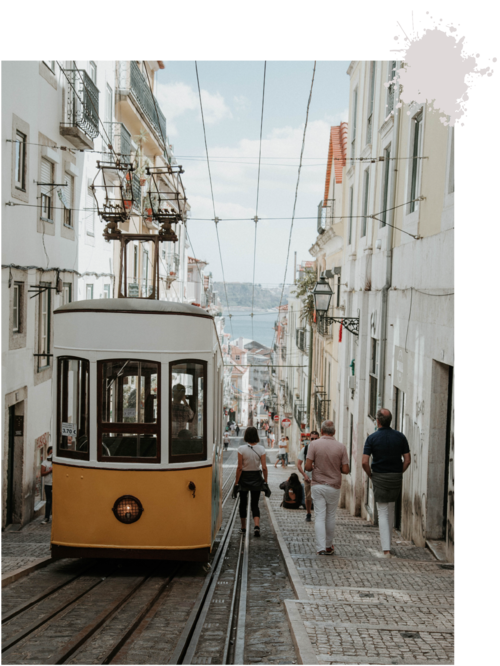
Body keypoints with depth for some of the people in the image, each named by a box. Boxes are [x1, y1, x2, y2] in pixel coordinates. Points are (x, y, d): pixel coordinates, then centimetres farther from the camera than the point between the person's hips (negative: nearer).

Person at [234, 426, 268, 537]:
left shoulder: (242, 449, -11)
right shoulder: (261, 449, -6)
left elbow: (240, 468, -11)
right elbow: (264, 467, -7)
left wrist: (236, 483, -4)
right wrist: (265, 481, 3)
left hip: (244, 478, -1)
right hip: (256, 478, 1)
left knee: (243, 503, 16)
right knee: (255, 504, 7)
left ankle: (243, 527, 26)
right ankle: (257, 525, -15)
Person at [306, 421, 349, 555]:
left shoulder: (314, 444, -9)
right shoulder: (341, 447, -6)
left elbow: (308, 467, -11)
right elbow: (345, 470, -6)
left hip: (318, 485, -1)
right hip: (334, 486, 1)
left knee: (320, 517, 2)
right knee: (331, 517, 14)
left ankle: (321, 547, -5)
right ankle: (329, 546, 25)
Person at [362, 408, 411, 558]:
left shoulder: (372, 438, -9)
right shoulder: (400, 437, -1)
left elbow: (364, 462, -14)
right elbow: (407, 460, -1)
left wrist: (371, 475, 2)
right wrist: (399, 473, 11)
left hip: (379, 477, -3)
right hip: (396, 478, 3)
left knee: (383, 513, 0)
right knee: (391, 510, 21)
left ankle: (386, 550, -9)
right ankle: (388, 542, 32)